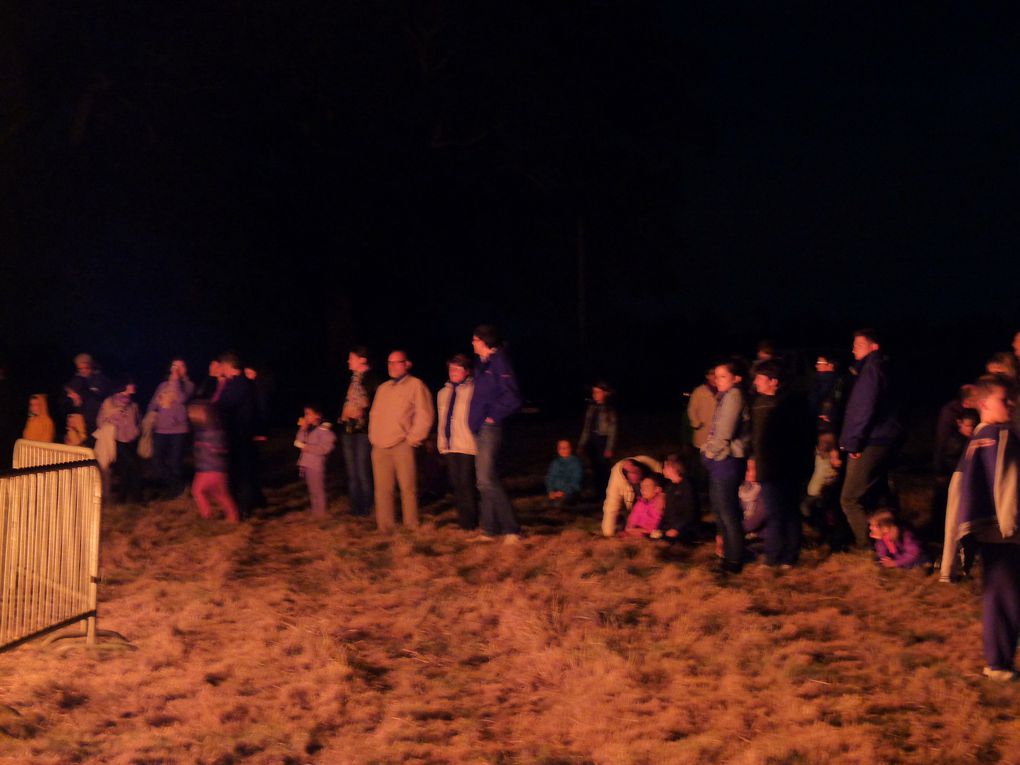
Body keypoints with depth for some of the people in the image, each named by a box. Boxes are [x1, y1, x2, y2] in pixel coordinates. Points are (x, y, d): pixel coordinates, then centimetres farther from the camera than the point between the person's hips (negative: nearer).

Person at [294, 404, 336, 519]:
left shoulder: (323, 429, -12)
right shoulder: (308, 429, 13)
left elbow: (326, 447, -19)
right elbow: (299, 442, 8)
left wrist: (308, 448, -20)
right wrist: (302, 429, -3)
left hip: (316, 465, -8)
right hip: (306, 464, 8)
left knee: (317, 490, -1)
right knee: (312, 490, 16)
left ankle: (320, 513, 7)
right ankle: (315, 511, 25)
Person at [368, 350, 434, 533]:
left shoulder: (415, 385, 1)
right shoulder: (383, 388, 21)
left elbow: (424, 416, -6)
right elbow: (374, 414, 26)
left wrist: (412, 439, -8)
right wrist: (373, 437, 13)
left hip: (402, 446, -6)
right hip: (379, 448, 6)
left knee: (407, 487, -6)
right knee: (382, 489, 3)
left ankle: (411, 528, 1)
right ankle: (385, 529, 8)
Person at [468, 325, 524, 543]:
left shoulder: (498, 362, -12)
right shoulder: (482, 363, 15)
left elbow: (512, 398, -20)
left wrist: (493, 416, -13)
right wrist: (476, 419, 15)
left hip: (489, 428, -10)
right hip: (480, 429, 10)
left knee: (487, 480, -14)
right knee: (485, 481, 12)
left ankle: (511, 529, -11)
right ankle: (490, 530, 18)